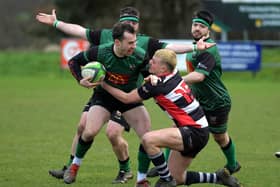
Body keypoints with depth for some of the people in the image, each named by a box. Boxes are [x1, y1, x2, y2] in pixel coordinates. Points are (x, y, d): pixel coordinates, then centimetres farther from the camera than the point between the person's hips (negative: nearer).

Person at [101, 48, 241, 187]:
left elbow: (126, 98, -6)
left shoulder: (156, 84, -17)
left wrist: (104, 85, 5)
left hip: (194, 134, -10)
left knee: (148, 139, -25)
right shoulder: (174, 75, 4)